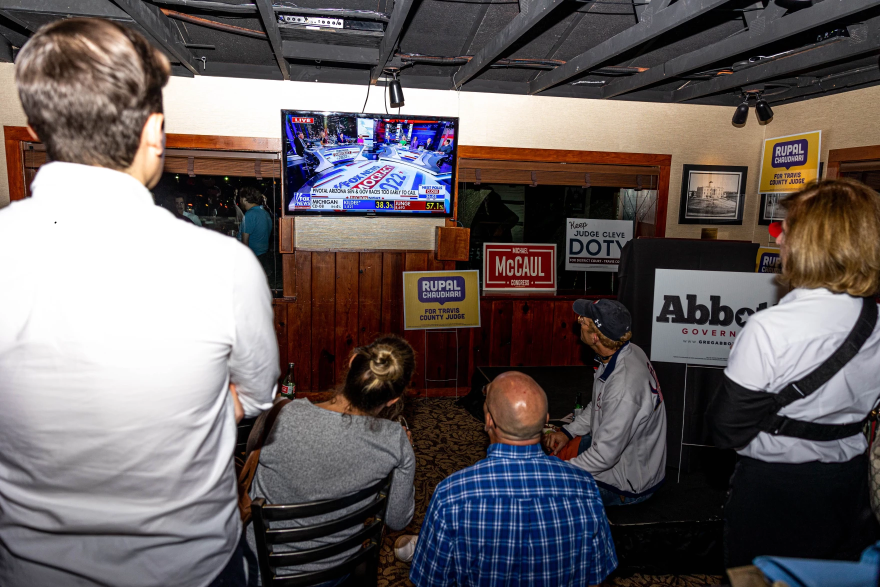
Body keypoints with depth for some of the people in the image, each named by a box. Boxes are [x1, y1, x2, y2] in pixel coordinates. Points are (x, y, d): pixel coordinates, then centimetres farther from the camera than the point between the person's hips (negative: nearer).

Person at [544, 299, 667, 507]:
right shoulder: (626, 352, -7)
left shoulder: (623, 387, -37)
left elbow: (603, 456, -29)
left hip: (630, 484, -9)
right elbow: (598, 406, 11)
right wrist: (568, 431, 5)